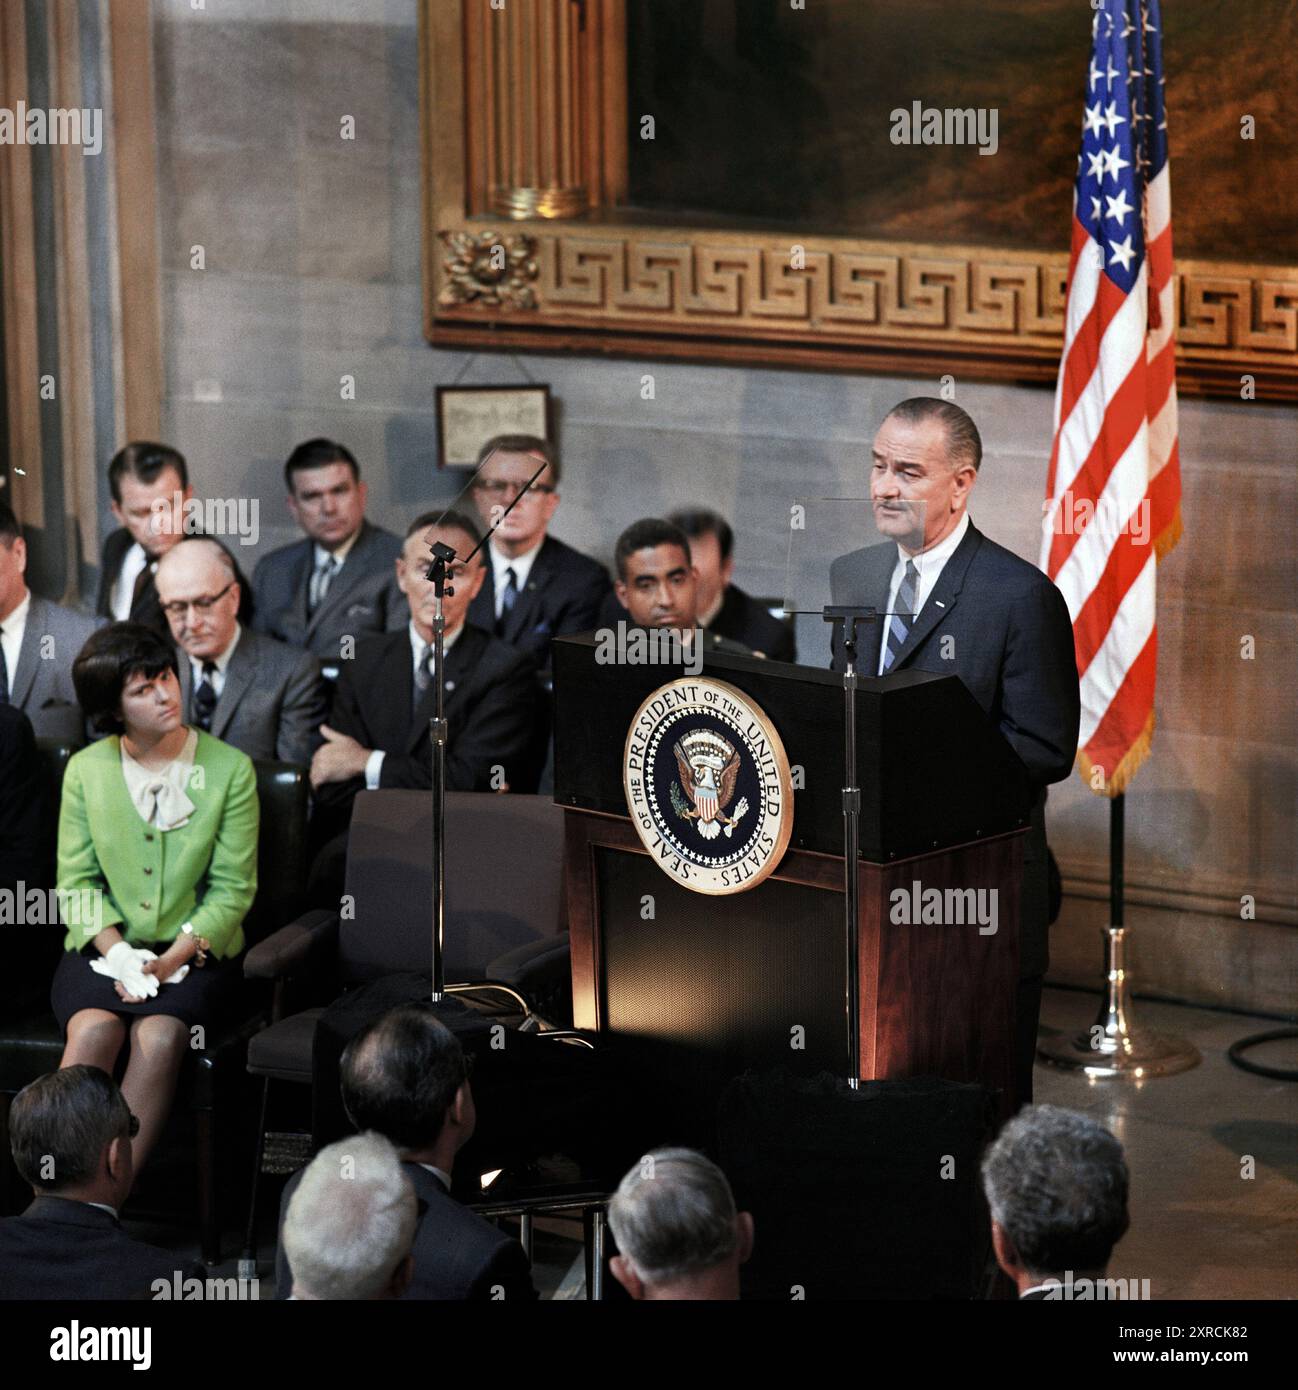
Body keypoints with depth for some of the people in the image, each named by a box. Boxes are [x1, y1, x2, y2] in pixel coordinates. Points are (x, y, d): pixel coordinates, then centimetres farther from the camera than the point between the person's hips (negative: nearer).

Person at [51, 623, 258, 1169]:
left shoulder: (230, 768, 1)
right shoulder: (86, 770, 6)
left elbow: (233, 888, -1)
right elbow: (76, 881, 4)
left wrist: (173, 959, -15)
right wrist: (117, 955, -14)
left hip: (194, 950, -1)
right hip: (105, 946, 1)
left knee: (159, 1036, -31)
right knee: (94, 1030, -31)